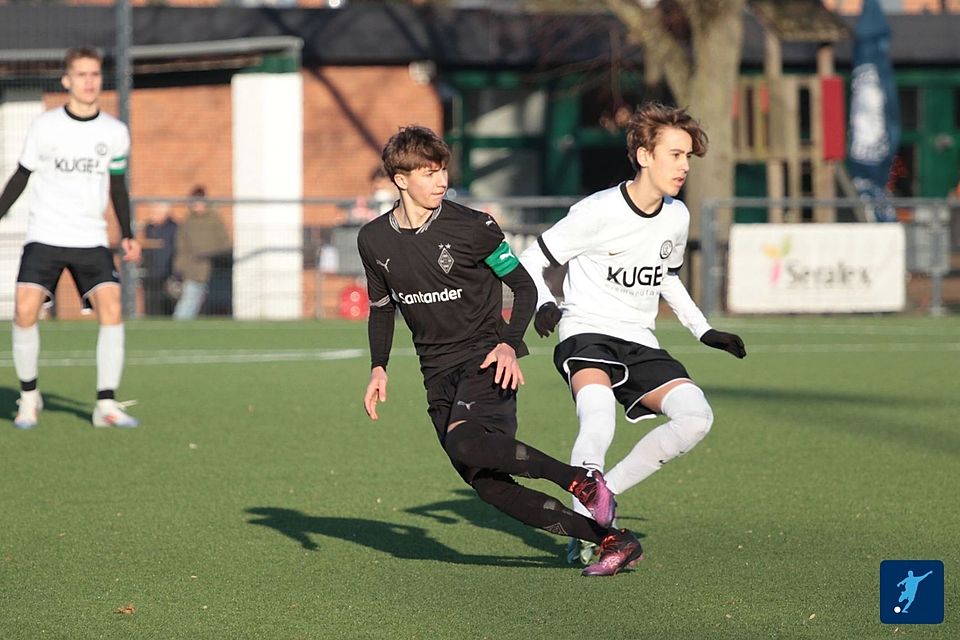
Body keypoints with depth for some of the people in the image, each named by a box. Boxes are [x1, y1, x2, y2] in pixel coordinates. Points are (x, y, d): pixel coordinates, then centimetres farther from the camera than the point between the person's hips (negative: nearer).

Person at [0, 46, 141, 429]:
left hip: (91, 240, 1)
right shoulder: (45, 127, -2)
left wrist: (127, 235, 7)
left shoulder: (115, 133, 4)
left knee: (112, 310, -17)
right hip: (44, 238, -1)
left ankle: (106, 405, -10)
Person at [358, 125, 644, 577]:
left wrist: (510, 344, -17)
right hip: (438, 372, 5)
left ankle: (582, 481, -19)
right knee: (487, 485, -7)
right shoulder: (373, 240, 4)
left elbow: (524, 286, -1)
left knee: (465, 443, -34)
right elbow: (381, 308, 20)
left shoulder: (471, 227, -8)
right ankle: (612, 541, -4)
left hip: (485, 357, -5)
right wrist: (379, 367, 6)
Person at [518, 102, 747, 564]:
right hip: (586, 335, -6)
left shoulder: (677, 218, 7)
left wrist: (704, 331, 20)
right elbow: (529, 263, -6)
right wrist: (544, 305, -25)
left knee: (696, 418, -16)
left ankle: (604, 493, -1)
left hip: (640, 344, 6)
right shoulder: (597, 213, -13)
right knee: (598, 422, -37)